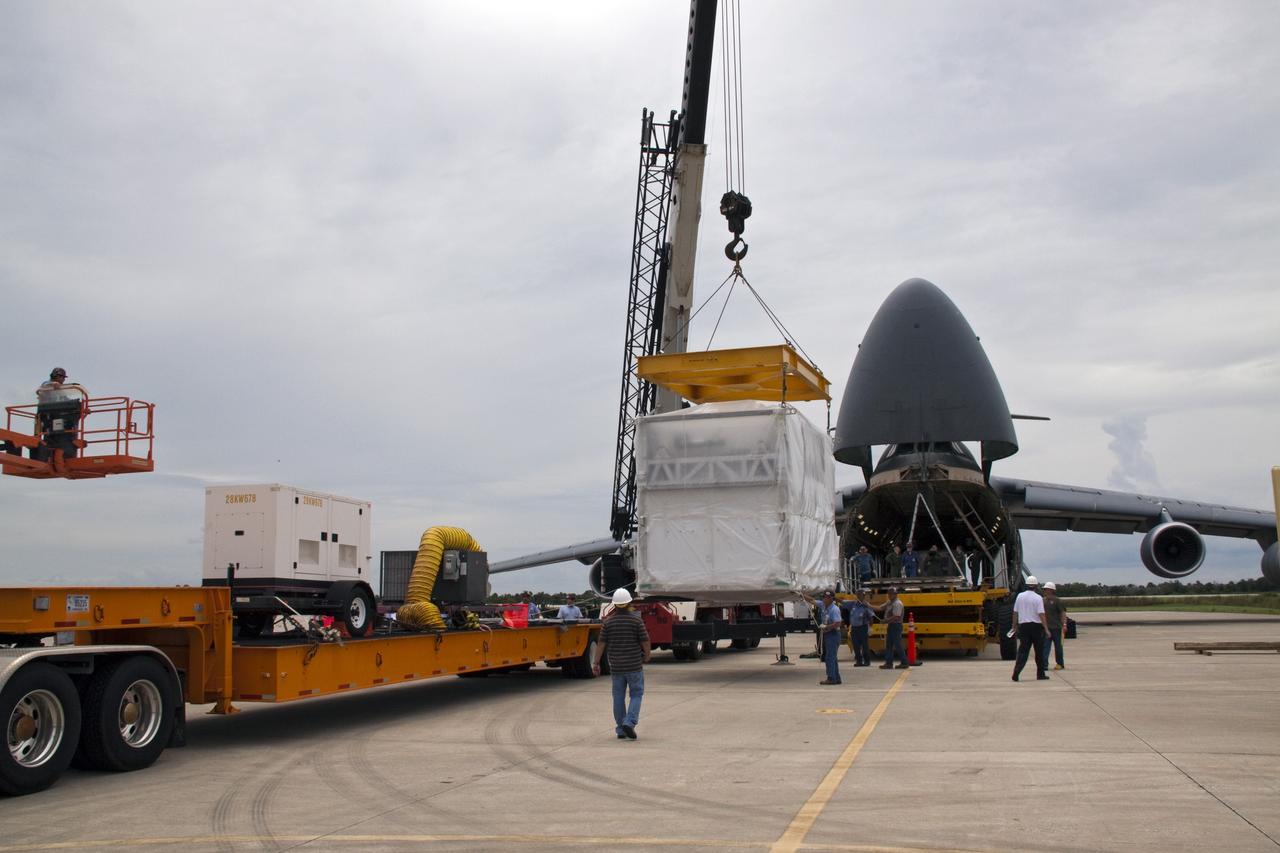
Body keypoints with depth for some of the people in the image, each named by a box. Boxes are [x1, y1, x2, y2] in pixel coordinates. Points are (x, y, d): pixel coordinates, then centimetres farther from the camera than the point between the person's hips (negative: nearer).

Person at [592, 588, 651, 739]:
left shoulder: (608, 621, -1)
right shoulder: (636, 620, -8)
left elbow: (601, 643, -1)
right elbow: (645, 641, -7)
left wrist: (596, 662, 5)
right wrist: (647, 656, 11)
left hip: (616, 666, 3)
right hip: (634, 665, -3)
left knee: (619, 697, 11)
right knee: (636, 694, 7)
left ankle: (621, 729, 15)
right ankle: (629, 722, -11)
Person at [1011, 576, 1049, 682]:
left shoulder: (1020, 596, 4)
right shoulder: (1038, 598, -9)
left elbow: (1015, 612, 9)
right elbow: (1041, 614, -15)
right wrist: (1046, 628, -12)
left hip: (1023, 625, 3)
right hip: (1036, 625, -3)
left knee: (1023, 650, 2)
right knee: (1039, 651, 10)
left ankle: (1016, 671, -14)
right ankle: (1040, 674, 17)